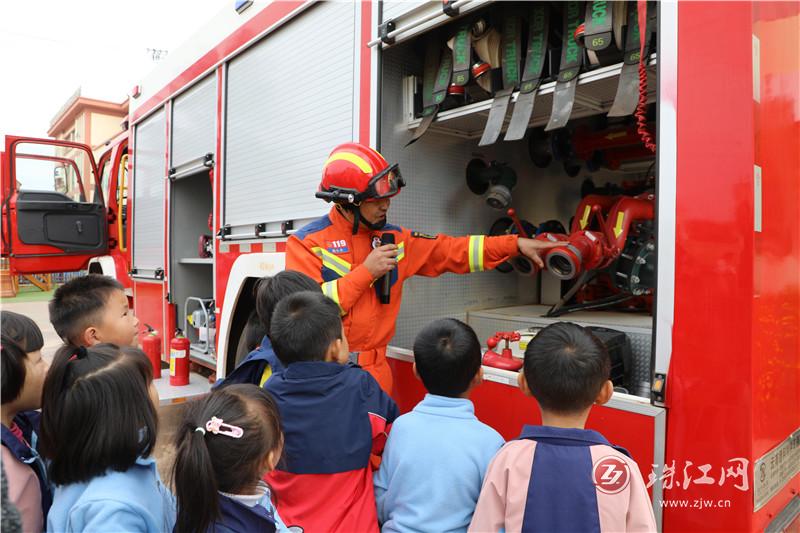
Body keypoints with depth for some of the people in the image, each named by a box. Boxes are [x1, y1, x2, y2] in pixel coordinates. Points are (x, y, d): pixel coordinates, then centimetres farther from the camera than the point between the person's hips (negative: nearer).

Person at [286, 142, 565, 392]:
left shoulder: (393, 239, 6)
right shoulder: (307, 242, -8)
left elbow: (451, 251, 8)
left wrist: (516, 244, 3)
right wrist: (365, 272, -18)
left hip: (374, 371, 4)